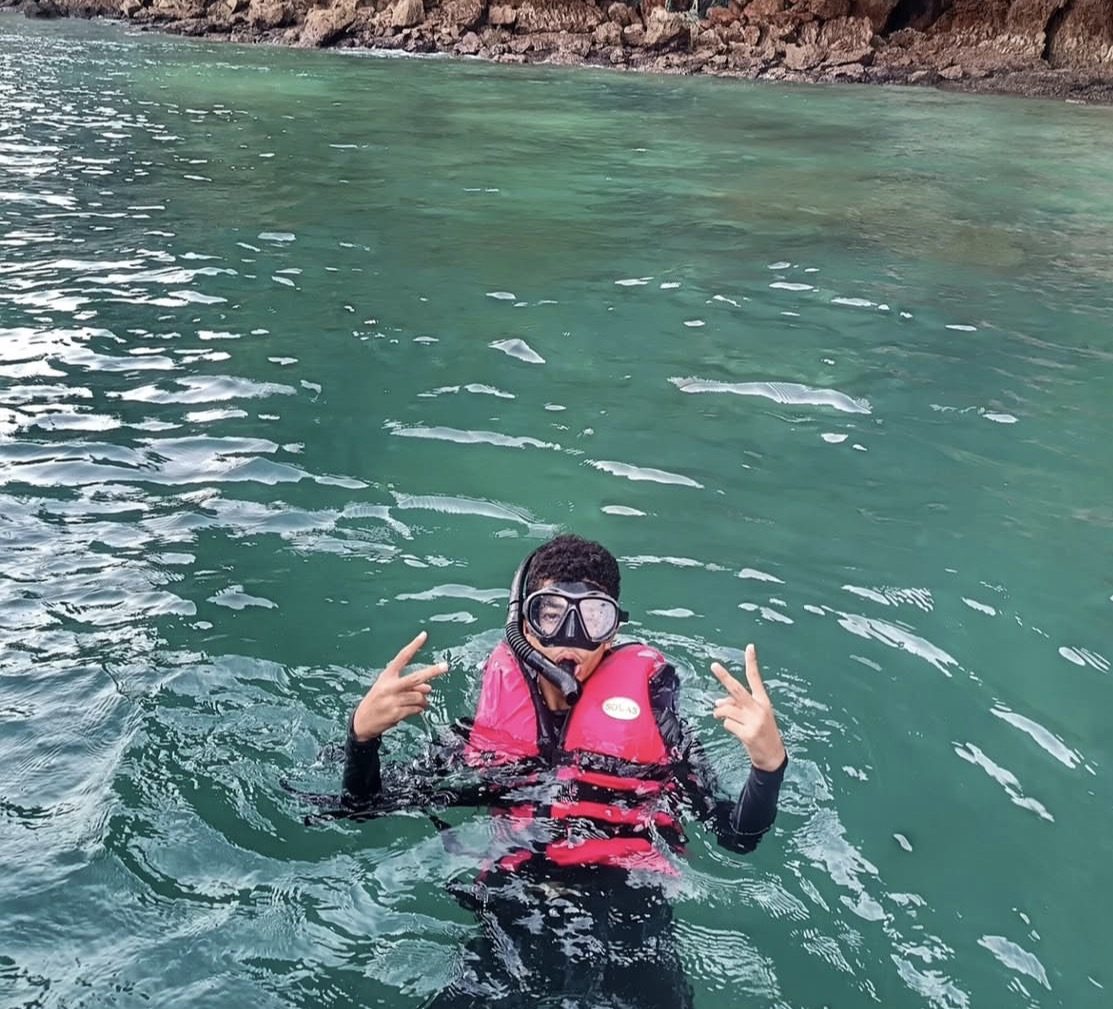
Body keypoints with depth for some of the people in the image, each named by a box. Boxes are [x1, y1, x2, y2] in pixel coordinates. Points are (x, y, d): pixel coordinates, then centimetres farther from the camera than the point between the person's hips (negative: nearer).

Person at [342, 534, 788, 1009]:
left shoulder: (650, 712, 7)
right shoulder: (486, 727, 10)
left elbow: (737, 836, 3)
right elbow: (369, 810, 13)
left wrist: (768, 761, -17)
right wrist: (364, 732, -7)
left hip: (630, 921, 1)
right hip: (514, 921, 0)